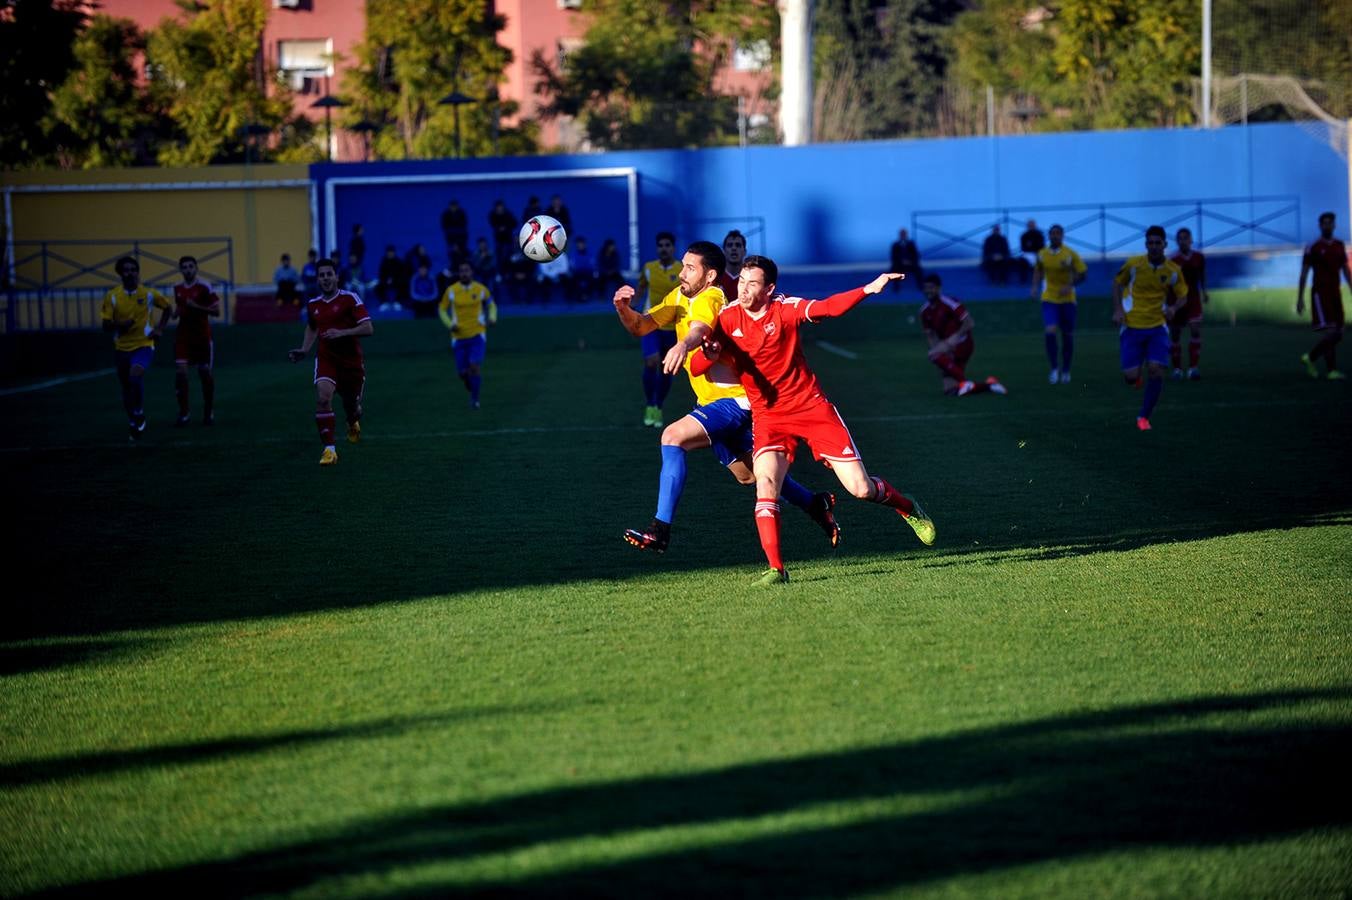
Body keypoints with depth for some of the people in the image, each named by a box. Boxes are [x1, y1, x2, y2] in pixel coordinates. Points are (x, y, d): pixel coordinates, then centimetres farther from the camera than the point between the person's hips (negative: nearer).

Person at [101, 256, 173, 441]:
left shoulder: (149, 294, -5)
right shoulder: (112, 297, -5)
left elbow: (168, 309, 13)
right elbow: (106, 326, -3)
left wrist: (159, 329, 1)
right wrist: (119, 325, -24)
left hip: (144, 345, -2)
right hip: (122, 348, 2)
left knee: (136, 376, -29)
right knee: (126, 390, 10)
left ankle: (139, 414, -10)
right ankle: (134, 425, 32)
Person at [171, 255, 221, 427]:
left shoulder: (204, 287, -8)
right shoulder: (177, 289, 8)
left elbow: (216, 310, -10)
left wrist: (196, 306, -20)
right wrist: (177, 312, 1)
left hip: (202, 335, -3)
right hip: (183, 334, 3)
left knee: (205, 372, 4)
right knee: (180, 371, -11)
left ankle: (209, 412, 21)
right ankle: (184, 412, -3)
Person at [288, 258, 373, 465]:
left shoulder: (350, 299, -9)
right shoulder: (313, 305, 6)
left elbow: (368, 328, -15)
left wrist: (341, 333, -25)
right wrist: (304, 350, 13)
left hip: (351, 361, -2)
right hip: (326, 358, 2)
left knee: (351, 405, 13)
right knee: (323, 397, -24)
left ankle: (353, 424, 53)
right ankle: (329, 450, -23)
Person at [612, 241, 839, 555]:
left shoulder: (709, 299, -19)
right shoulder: (680, 297, 8)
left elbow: (701, 329, -42)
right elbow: (640, 326, 3)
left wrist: (683, 345, -64)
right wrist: (623, 308, -19)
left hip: (734, 400, -10)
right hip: (713, 400, 10)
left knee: (673, 436, -26)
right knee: (748, 474, 22)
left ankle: (660, 532, -28)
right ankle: (817, 506, 40)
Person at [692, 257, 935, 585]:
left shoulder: (785, 309, -11)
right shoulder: (728, 319, -5)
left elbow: (829, 308, -25)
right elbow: (695, 369, -6)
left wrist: (868, 289, -40)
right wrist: (709, 354, -29)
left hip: (811, 406, -1)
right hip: (769, 416, 1)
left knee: (861, 488, -2)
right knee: (765, 481, -26)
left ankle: (907, 507, 31)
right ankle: (775, 568, -21)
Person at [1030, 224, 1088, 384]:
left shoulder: (1070, 254, -7)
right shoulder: (1042, 254, 1)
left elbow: (1081, 274, -3)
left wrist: (1069, 286, -18)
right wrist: (1035, 286, 1)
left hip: (1067, 299, 0)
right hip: (1049, 299, 0)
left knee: (1068, 336, 8)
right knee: (1049, 332, -18)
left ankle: (1066, 371, 25)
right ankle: (1054, 369, -5)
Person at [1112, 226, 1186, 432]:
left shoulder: (1173, 271, -3)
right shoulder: (1134, 264, -8)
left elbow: (1182, 296, 9)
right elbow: (1117, 283, 6)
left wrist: (1174, 307, -14)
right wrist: (1118, 309, -7)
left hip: (1157, 327, 1)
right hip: (1132, 327, -1)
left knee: (1156, 370, -14)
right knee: (1130, 376, -8)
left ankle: (1144, 417, 0)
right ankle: (1135, 376, 33)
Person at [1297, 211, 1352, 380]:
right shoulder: (1313, 249, -5)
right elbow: (1303, 273, -4)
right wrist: (1300, 299, -7)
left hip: (1335, 293, 6)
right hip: (1320, 294, -6)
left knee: (1338, 334, 4)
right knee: (1330, 332, -17)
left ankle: (1310, 357, 23)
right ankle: (1331, 370, -13)